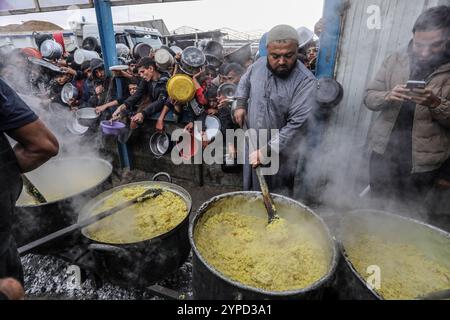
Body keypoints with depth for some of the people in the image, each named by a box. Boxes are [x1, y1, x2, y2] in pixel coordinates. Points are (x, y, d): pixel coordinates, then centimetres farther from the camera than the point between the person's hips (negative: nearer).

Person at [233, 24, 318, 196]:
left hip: (280, 153, -5)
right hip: (253, 146, 6)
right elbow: (245, 82, 19)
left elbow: (298, 125, -27)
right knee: (251, 192, 25)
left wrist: (266, 150, -27)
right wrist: (240, 105, 4)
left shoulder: (305, 82, -22)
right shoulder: (259, 64, -3)